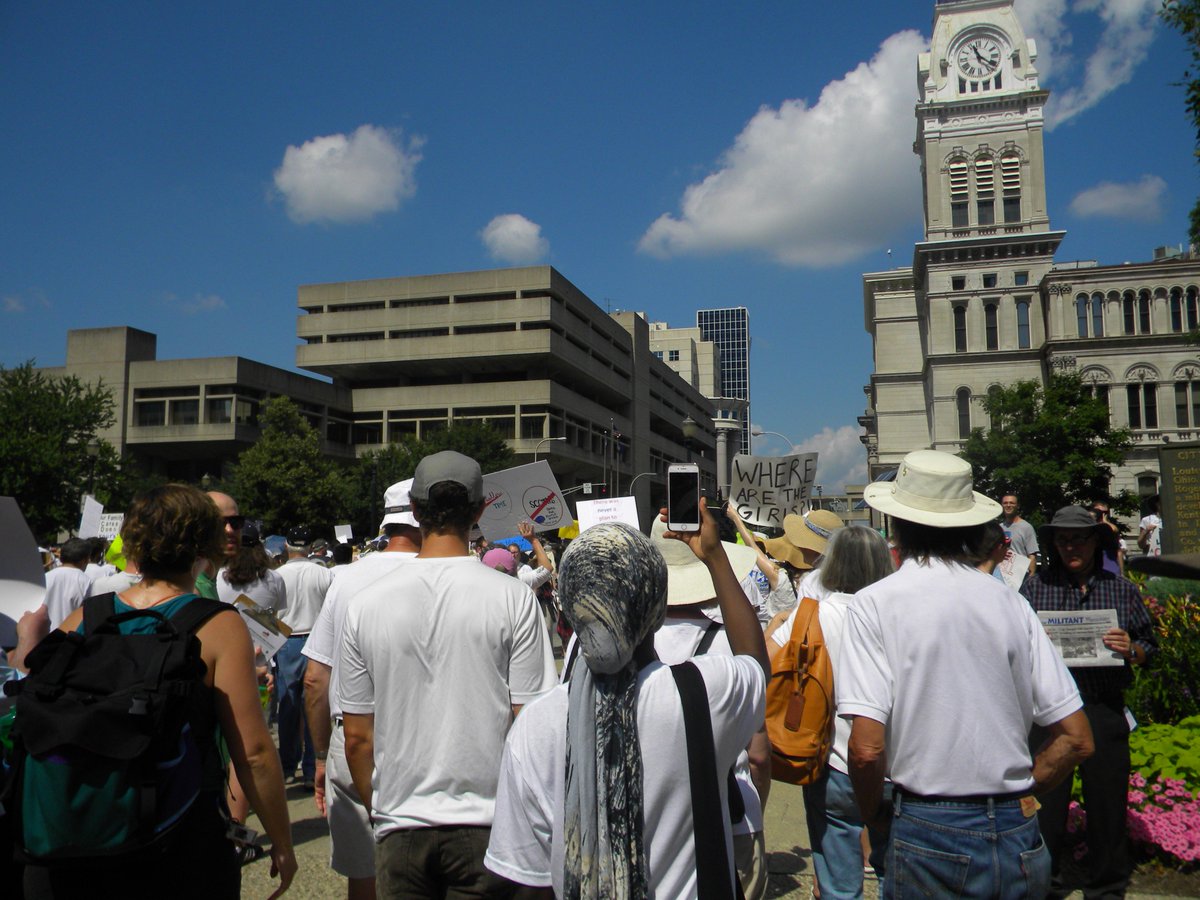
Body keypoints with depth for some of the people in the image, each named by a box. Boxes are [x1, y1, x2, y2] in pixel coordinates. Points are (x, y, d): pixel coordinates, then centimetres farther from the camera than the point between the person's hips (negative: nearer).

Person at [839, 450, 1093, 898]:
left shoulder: (875, 604, -11)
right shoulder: (1009, 602, 1)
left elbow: (866, 747, -18)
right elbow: (1076, 739, 2)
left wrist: (873, 812, 0)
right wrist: (1015, 794, 13)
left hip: (931, 835, -4)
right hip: (1019, 840, 4)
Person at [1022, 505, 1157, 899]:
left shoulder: (1122, 589, 7)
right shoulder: (1035, 586, 4)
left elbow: (1149, 647, 11)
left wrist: (1131, 650, -10)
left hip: (1104, 711, 1)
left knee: (1107, 803, 11)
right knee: (1045, 804, 7)